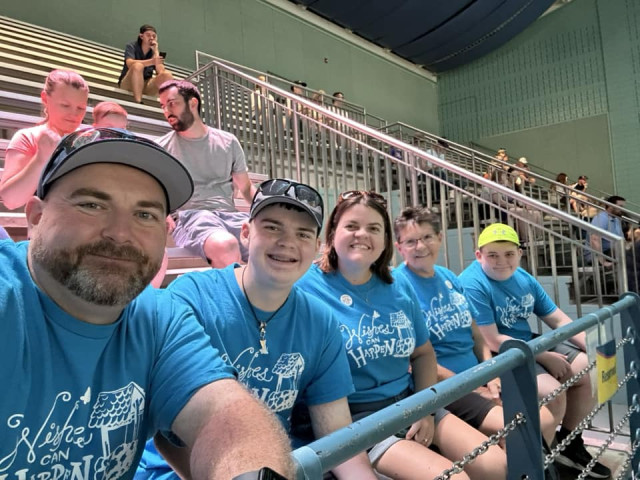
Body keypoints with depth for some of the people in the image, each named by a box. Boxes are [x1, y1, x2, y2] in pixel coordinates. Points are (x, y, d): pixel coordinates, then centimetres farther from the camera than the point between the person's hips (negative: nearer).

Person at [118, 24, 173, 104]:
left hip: (146, 85, 3)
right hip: (127, 84, -3)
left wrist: (156, 51, -17)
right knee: (138, 65, -34)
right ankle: (138, 102, -38)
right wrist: (152, 61, -41)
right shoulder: (131, 46, -6)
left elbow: (160, 71, -11)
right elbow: (130, 63, -28)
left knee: (167, 74, -19)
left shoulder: (156, 50, 4)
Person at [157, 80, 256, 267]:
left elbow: (246, 188, 21)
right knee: (225, 246, -39)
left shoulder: (228, 142, 16)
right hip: (190, 217, -2)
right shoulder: (161, 149, 10)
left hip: (229, 215, 3)